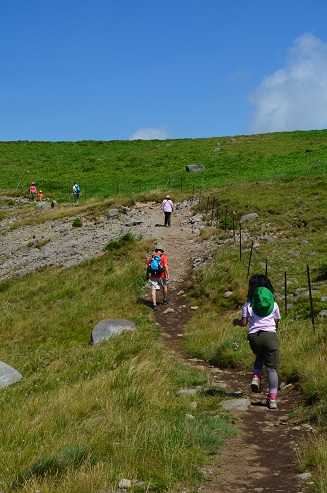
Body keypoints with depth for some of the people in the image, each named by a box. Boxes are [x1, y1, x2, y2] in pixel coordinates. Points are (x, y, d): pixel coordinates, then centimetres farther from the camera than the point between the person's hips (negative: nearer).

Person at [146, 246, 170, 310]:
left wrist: (147, 276, 18)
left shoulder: (151, 257, 8)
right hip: (161, 276, -2)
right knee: (164, 287, 22)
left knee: (153, 289, 1)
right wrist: (168, 275, -11)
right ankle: (165, 300, 39)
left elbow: (148, 267, 8)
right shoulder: (163, 257, -1)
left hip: (153, 276, 2)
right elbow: (166, 266, -12)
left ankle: (154, 304, -8)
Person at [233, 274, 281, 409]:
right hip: (270, 335, -1)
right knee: (271, 368, 1)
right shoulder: (274, 304, 9)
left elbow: (243, 323, 3)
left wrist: (236, 321, 24)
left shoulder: (248, 304, 6)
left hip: (253, 336, 1)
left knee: (260, 357, 31)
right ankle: (272, 398, -5)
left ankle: (256, 377, 6)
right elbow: (276, 324, 11)